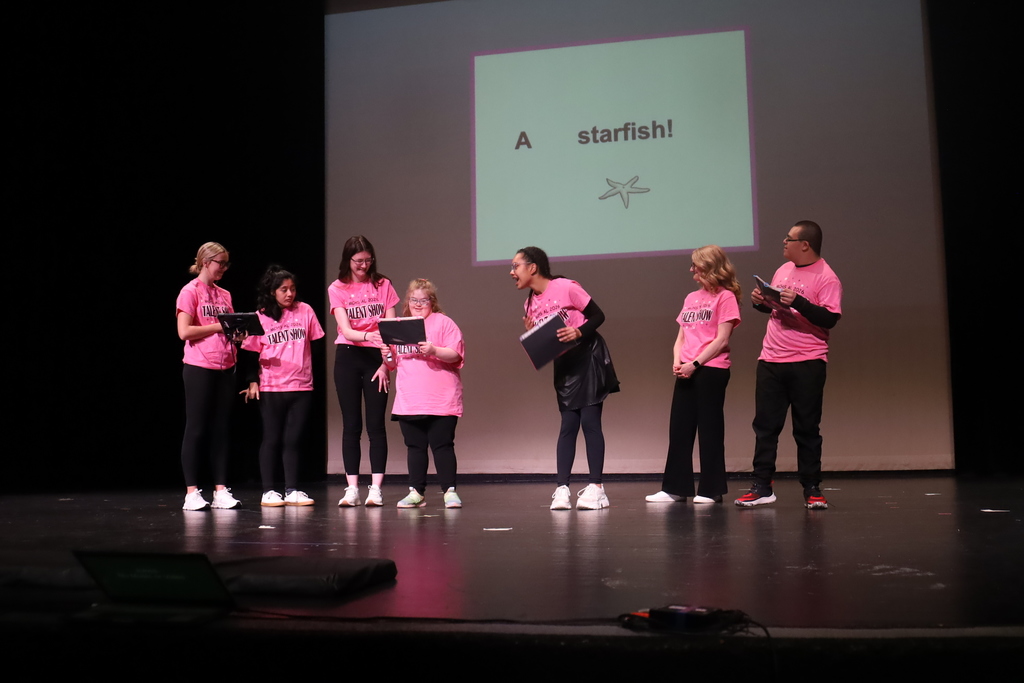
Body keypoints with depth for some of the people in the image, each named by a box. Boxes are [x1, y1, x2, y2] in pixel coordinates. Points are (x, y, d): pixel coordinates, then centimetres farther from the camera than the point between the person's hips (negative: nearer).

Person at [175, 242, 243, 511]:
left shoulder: (224, 295, 15)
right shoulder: (190, 292, -4)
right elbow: (184, 332, -14)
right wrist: (218, 326, -11)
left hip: (224, 368, 6)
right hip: (199, 368, -6)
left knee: (221, 428, 7)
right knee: (196, 429, -1)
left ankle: (221, 491, 11)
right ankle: (192, 493, 5)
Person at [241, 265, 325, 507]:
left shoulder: (305, 311, 4)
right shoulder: (260, 317, 1)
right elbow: (253, 353, 3)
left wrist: (313, 373, 7)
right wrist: (253, 382, -5)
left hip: (302, 387, 1)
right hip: (271, 388, -1)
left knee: (293, 440, 6)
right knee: (272, 439, 5)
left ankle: (292, 491, 13)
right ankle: (268, 491, 12)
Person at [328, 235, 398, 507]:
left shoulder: (383, 285, 4)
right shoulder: (337, 289, 1)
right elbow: (346, 331, -10)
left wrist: (386, 363, -8)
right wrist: (368, 335, -30)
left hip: (376, 358, 0)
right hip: (348, 358, 0)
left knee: (376, 424, -2)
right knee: (351, 425, 2)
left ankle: (375, 488, 0)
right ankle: (352, 489, 5)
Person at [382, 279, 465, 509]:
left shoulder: (443, 322, 1)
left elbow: (456, 354, -8)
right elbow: (395, 363, 22)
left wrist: (434, 350, -23)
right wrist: (388, 357, 0)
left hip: (440, 401, -5)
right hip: (408, 401, 5)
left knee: (442, 445, -3)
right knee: (415, 447, 9)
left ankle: (449, 491, 4)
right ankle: (416, 492, 15)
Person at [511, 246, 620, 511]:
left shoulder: (566, 287, -14)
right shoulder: (530, 305, 6)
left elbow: (598, 315, -10)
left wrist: (578, 332, -26)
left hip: (588, 357, -6)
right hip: (564, 364, 6)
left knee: (590, 422, -6)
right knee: (568, 426, 3)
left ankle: (596, 487, 0)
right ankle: (562, 489, 1)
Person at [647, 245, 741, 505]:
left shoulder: (725, 297, -4)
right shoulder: (691, 297, 17)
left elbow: (722, 340, -11)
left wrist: (695, 363, -15)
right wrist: (677, 361, -1)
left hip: (711, 370, -7)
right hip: (686, 372, 7)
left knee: (709, 430, 0)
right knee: (679, 429, 5)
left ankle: (711, 489, 8)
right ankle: (674, 488, 11)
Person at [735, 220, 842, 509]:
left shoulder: (826, 277, -8)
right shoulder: (784, 269, 13)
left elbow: (830, 319, -17)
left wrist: (799, 301, -26)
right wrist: (760, 301, 3)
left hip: (807, 363, -6)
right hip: (771, 360, 6)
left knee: (806, 428, 3)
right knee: (765, 425, 5)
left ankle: (812, 489, 14)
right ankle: (762, 487, 11)